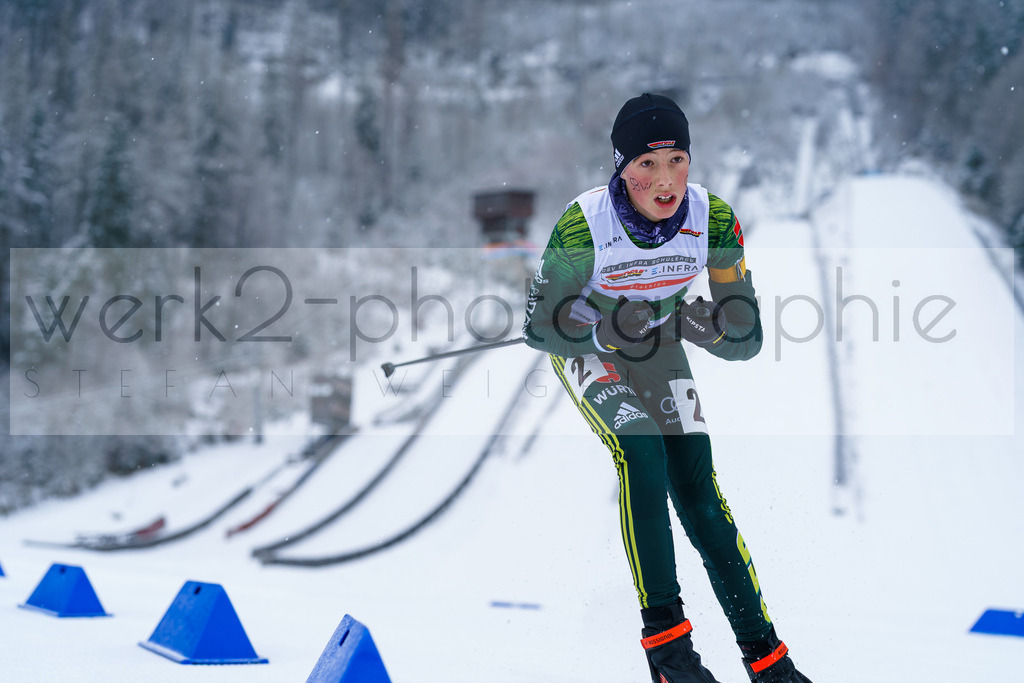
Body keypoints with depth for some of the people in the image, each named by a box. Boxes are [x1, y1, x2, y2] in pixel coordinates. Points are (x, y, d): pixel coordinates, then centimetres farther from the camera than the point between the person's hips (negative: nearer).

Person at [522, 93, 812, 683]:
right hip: (582, 341, -2)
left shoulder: (714, 219, -26)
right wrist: (603, 329, -39)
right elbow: (539, 325, -21)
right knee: (641, 451, -27)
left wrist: (714, 328, -41)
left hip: (658, 343, 3)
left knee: (698, 489, -7)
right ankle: (664, 635, -21)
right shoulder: (583, 225, -33)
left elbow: (747, 340, -19)